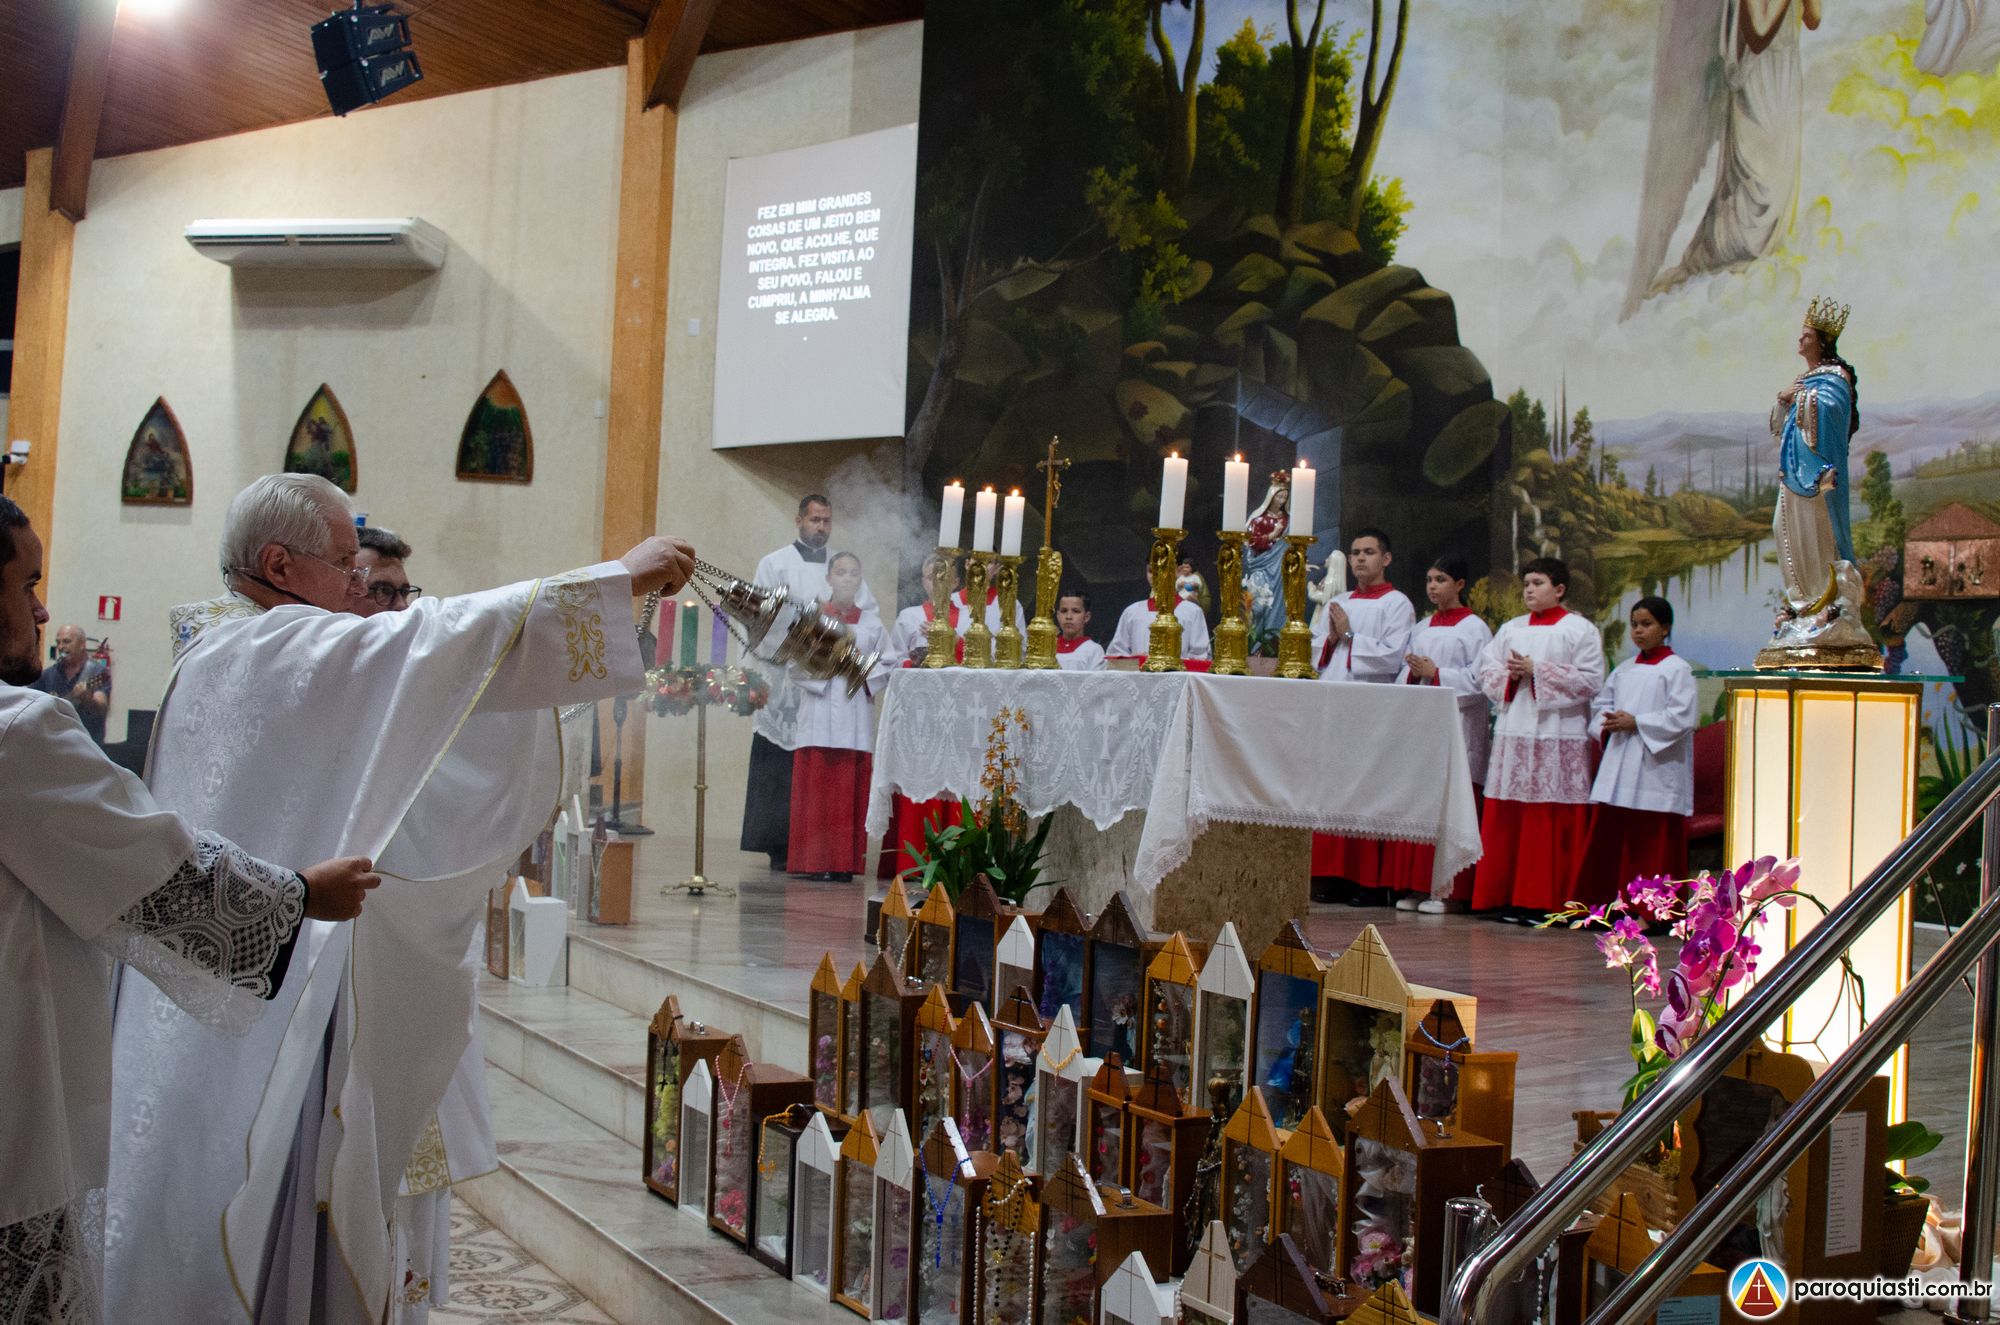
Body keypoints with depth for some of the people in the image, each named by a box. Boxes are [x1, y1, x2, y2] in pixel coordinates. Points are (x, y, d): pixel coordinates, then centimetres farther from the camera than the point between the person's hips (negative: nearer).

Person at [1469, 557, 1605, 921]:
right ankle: (1508, 895, 8)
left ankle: (1548, 900, 0)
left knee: (1554, 821, -5)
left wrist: (1537, 670, -11)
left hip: (1559, 738, -5)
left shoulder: (1580, 629, 2)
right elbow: (1485, 671, 13)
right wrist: (1511, 674, -8)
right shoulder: (1510, 629, 17)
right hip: (1513, 734, 5)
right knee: (1507, 818, 2)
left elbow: (1591, 679, -8)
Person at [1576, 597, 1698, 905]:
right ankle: (1607, 899, 12)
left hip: (1656, 767, -6)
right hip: (1619, 764, 6)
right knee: (1608, 831, 4)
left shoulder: (1676, 669, -4)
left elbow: (1682, 717, -12)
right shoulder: (1624, 669, 16)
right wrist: (1607, 723, -3)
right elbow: (1600, 703, 19)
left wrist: (1636, 722, -15)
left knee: (1653, 841, -3)